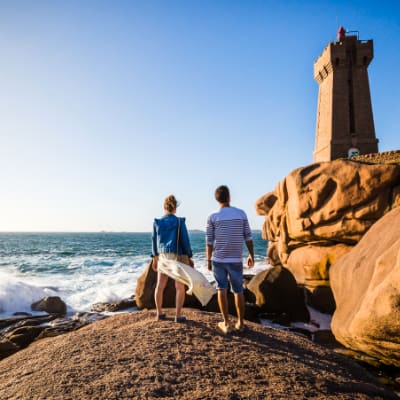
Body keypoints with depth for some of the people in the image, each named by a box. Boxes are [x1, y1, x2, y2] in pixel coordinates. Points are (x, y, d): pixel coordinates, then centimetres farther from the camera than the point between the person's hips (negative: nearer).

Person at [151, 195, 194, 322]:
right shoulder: (180, 221, -10)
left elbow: (154, 241, 7)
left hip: (163, 256, 4)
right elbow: (185, 241, -10)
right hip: (178, 256, -4)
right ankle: (178, 315, 5)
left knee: (160, 286, 12)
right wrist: (190, 257, -1)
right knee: (180, 287, 4)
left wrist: (155, 258, 17)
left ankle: (159, 313, 20)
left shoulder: (157, 222, 1)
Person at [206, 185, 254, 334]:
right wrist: (251, 255, 13)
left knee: (222, 289, 9)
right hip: (236, 260, 1)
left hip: (219, 259, -1)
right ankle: (240, 323, 20)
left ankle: (226, 323, 10)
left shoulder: (213, 217, -4)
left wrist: (208, 260, 7)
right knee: (238, 291, 12)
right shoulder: (241, 214, 0)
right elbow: (248, 237, 3)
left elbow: (209, 242, -2)